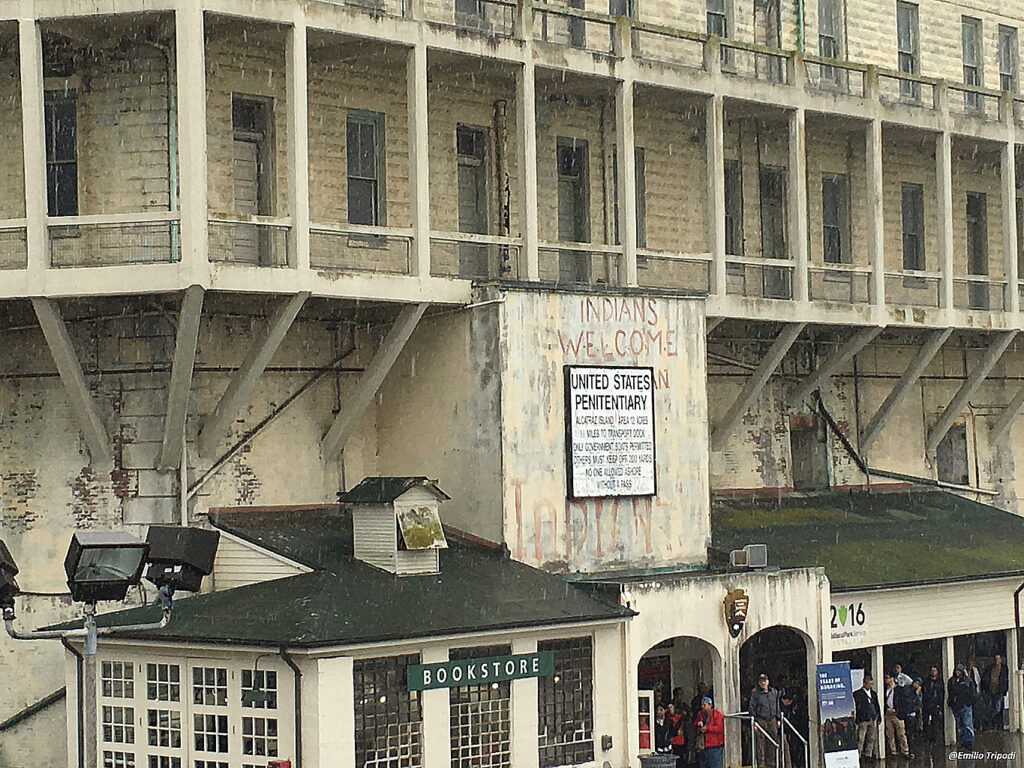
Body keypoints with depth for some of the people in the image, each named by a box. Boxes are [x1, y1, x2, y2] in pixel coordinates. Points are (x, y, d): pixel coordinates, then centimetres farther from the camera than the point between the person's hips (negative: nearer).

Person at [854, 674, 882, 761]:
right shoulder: (857, 693, -5)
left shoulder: (873, 693, 16)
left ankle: (868, 755, 17)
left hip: (873, 720, 6)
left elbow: (877, 706, 21)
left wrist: (879, 717, 15)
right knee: (860, 739, -7)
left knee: (872, 738, 9)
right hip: (863, 720, -6)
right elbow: (857, 707, -9)